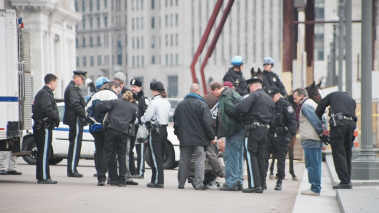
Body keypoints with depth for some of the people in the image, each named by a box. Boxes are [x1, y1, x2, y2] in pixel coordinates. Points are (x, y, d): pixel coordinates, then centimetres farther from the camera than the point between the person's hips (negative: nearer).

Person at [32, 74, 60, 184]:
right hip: (44, 127, -11)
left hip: (40, 127, 11)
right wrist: (56, 117, -10)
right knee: (44, 153, -9)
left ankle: (41, 177, 18)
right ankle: (44, 177, -8)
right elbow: (47, 110, -24)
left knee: (42, 153, 13)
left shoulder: (44, 93, 21)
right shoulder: (45, 94, -13)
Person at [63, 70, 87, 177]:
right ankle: (72, 170, -8)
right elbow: (75, 104, -22)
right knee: (75, 144, -9)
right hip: (76, 120, -11)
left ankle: (71, 170, 18)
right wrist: (84, 115, -19)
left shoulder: (73, 87, 20)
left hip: (73, 120, 11)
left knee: (74, 144, 14)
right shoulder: (73, 88, -14)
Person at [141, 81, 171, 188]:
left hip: (155, 130, -8)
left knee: (156, 157, -5)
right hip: (164, 129, 8)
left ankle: (158, 181, -6)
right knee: (160, 157, 12)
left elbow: (147, 117, -14)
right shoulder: (167, 102, 10)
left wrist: (142, 119, 9)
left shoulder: (154, 102, -15)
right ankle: (155, 180, 17)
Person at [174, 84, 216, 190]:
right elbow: (207, 122, -11)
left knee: (184, 161, 11)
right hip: (199, 138, -5)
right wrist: (211, 136, -3)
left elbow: (176, 122, 14)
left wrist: (178, 134, 24)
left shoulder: (180, 105, 9)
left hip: (184, 138, 5)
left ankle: (181, 183, 14)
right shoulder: (202, 105, -9)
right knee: (199, 160, -2)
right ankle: (198, 183, -7)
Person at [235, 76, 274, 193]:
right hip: (265, 129, 8)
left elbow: (241, 108, -20)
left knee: (251, 156, -5)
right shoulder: (269, 98, 19)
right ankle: (262, 183, 16)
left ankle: (255, 185, -10)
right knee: (261, 156, 13)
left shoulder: (254, 95, -8)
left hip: (253, 128, -8)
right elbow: (271, 116, 18)